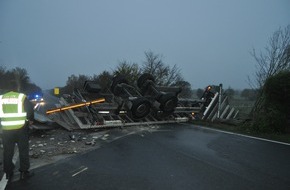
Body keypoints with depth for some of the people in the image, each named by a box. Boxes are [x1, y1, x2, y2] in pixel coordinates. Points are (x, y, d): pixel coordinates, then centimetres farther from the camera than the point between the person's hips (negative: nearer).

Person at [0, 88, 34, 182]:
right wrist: (30, 120, 9)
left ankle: (8, 173, 24)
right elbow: (30, 110, -8)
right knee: (23, 150, 9)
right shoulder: (22, 97, -4)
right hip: (21, 128, -3)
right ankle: (24, 172, 13)